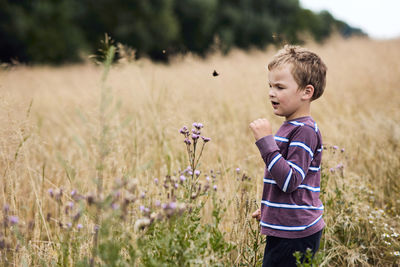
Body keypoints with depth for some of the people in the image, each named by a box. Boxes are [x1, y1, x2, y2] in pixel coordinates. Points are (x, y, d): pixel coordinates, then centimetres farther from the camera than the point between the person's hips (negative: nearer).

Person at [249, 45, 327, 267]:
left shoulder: (305, 131, -16)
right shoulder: (291, 127, 15)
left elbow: (289, 181, -25)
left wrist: (266, 140, -25)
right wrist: (268, 210, 29)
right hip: (285, 230, 10)